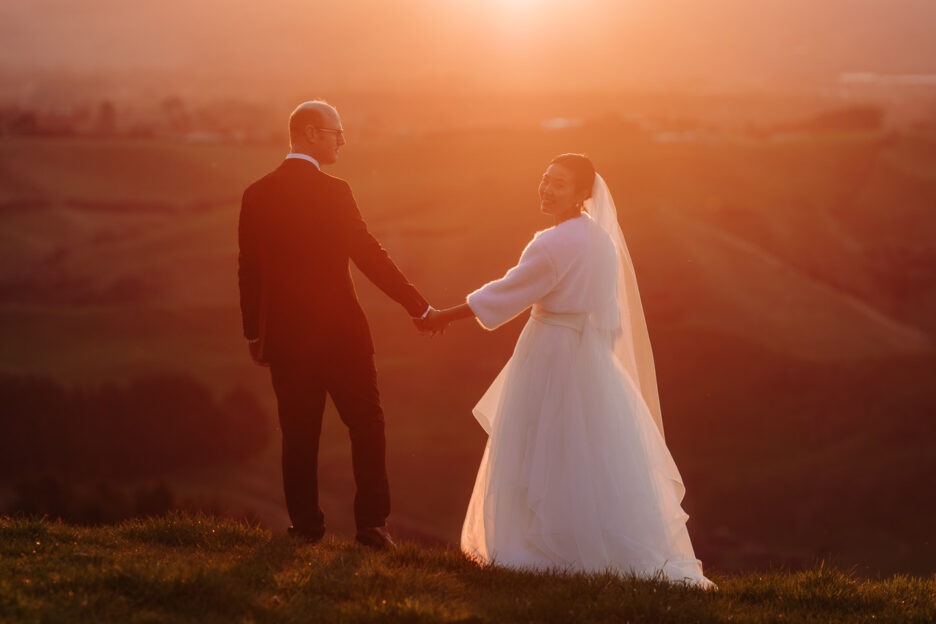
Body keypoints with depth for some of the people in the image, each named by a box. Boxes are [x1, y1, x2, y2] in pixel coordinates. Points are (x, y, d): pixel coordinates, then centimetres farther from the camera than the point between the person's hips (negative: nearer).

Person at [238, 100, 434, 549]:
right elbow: (370, 257, -11)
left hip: (285, 337, 4)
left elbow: (249, 271, 6)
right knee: (366, 426, 5)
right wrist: (418, 308, -4)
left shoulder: (256, 196, 3)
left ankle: (305, 525, 10)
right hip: (340, 332, -4)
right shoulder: (332, 192, -12)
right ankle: (371, 524, 2)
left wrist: (253, 334, 15)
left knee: (298, 435, 9)